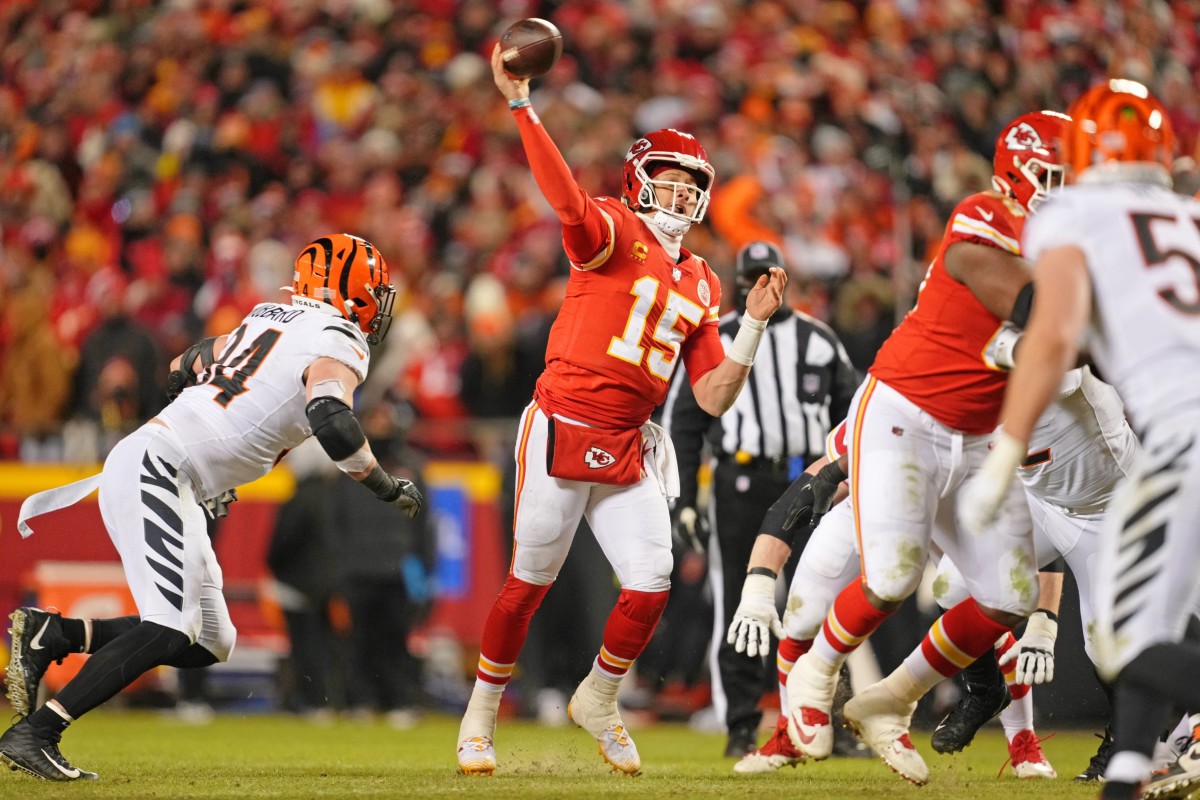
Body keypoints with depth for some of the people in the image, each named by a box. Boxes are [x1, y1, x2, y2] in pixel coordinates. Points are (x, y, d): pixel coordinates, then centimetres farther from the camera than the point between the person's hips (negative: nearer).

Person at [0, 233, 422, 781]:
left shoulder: (267, 322, 20)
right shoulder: (338, 345, -7)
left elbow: (183, 369, 31)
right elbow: (332, 422, -26)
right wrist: (389, 488, -12)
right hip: (153, 466, -9)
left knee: (206, 644, 8)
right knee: (169, 632, -20)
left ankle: (51, 634, 9)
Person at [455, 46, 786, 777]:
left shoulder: (701, 286, 13)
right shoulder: (613, 233, -5)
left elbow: (715, 397, 12)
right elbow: (568, 200, -29)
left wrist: (754, 324, 2)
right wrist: (521, 104, -37)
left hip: (627, 451, 6)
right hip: (561, 433, -5)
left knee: (651, 586, -3)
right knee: (529, 584, 2)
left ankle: (598, 701, 24)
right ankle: (482, 715, 21)